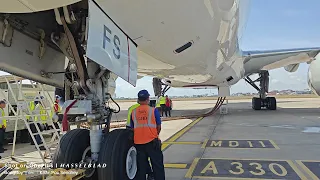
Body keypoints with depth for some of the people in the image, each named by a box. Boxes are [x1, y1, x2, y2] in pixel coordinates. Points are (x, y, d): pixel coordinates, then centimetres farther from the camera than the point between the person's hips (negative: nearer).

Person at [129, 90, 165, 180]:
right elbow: (158, 127, 0)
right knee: (157, 165, 8)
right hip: (152, 142, -3)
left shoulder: (133, 112, 3)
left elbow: (132, 128, 10)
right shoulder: (153, 110, -5)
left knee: (141, 166, 14)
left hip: (138, 143, 3)